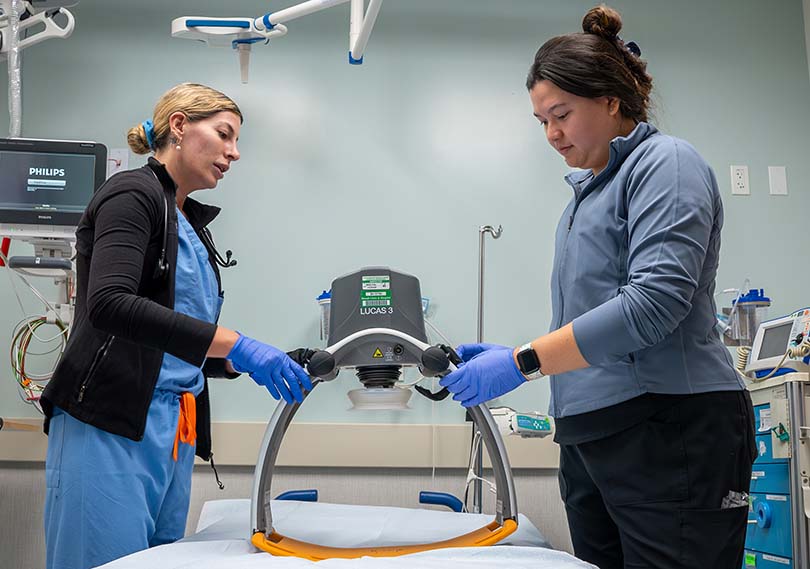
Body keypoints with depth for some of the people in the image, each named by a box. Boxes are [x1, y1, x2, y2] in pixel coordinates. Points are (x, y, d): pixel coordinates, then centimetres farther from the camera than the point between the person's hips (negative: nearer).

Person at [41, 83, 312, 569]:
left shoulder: (193, 228, 19)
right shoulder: (132, 194, -5)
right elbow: (108, 305, -23)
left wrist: (253, 362, 6)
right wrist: (234, 344, -27)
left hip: (173, 437, 8)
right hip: (109, 431, -8)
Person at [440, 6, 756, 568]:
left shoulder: (665, 163, -4)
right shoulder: (588, 190, 21)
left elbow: (656, 299, -19)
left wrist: (524, 362, -19)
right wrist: (515, 358, 7)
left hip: (672, 432, -8)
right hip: (591, 437, 8)